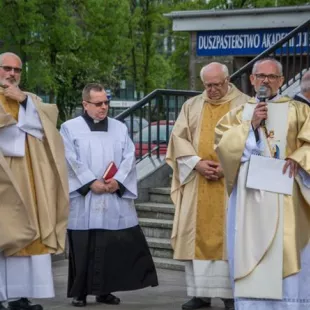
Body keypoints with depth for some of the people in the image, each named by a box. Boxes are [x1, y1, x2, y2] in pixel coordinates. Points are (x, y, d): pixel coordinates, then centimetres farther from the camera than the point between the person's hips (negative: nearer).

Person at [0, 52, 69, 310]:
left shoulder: (30, 99, 21)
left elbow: (45, 124, 3)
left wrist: (24, 101, -6)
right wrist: (26, 125, -5)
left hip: (26, 179, 5)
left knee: (25, 234, 0)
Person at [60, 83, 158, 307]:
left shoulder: (120, 128, 15)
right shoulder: (70, 128, 5)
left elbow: (129, 157, 5)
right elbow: (71, 160, -6)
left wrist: (118, 181, -11)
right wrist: (91, 182, -15)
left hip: (116, 198, 3)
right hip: (83, 198, -3)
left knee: (116, 245, -1)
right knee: (83, 246, -1)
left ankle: (104, 290, 10)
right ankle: (80, 293, 7)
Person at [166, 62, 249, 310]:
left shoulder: (245, 105, 3)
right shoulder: (192, 106, 12)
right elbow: (179, 138, 6)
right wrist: (197, 163, -9)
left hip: (230, 182, -3)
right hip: (197, 183, 3)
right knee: (197, 235, 1)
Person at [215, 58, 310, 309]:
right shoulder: (240, 113, 14)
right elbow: (222, 142, 1)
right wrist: (251, 125, -9)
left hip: (284, 194, -2)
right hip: (250, 194, 2)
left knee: (286, 251, -6)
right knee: (251, 251, -2)